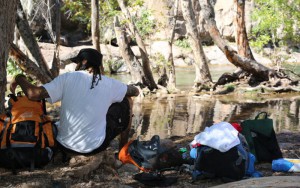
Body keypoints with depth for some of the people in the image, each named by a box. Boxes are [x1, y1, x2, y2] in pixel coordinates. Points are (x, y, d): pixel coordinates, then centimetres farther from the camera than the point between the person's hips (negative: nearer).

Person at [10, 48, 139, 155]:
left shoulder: (67, 78, -10)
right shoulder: (109, 84, -6)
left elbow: (33, 94, -18)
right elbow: (135, 91, 11)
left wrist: (19, 79, 1)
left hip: (65, 145, 2)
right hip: (95, 147, -2)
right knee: (127, 102, 18)